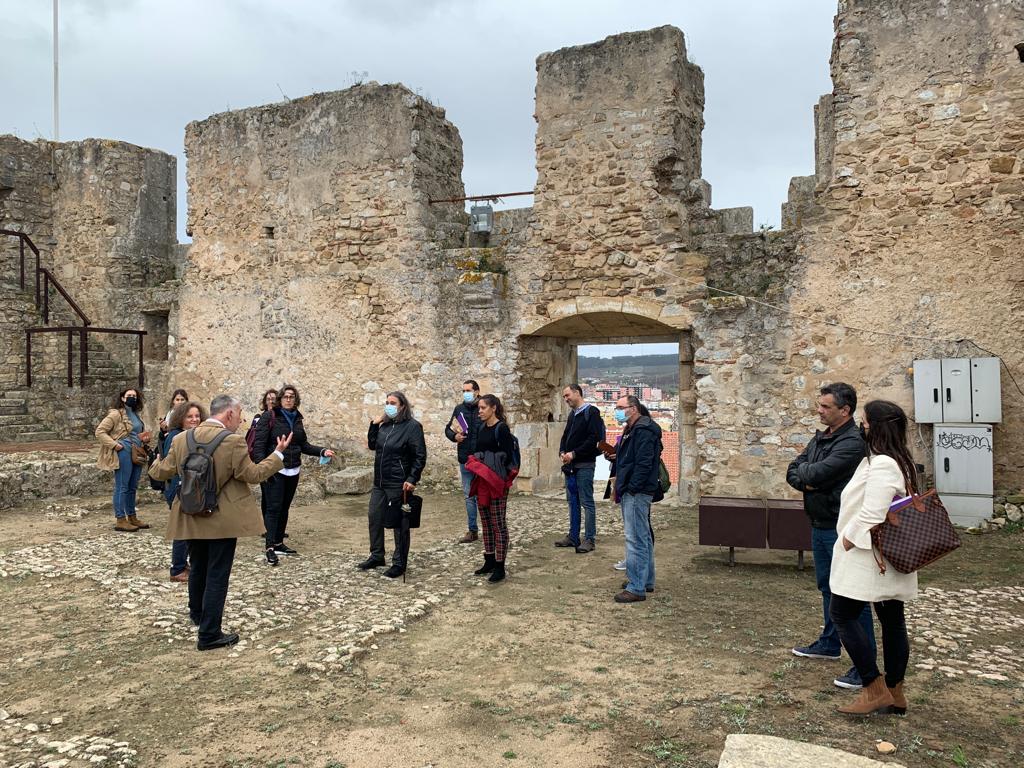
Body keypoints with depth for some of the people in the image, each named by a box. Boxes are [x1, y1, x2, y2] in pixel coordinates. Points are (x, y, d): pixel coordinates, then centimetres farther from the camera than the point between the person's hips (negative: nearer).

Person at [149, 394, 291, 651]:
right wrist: (278, 454, -2)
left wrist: (156, 463, 31)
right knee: (217, 575, 2)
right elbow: (253, 474, -13)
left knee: (198, 568, 25)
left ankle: (197, 613, 45)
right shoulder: (233, 441, -18)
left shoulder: (181, 439, -1)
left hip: (193, 518, 6)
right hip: (222, 519, -6)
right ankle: (209, 634, 6)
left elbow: (161, 472, 8)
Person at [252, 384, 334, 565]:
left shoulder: (297, 419, 9)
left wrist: (322, 451, -1)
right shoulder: (269, 417, -7)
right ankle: (269, 546, -5)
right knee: (274, 507, -8)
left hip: (293, 471, 6)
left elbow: (304, 445, 13)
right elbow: (259, 444, -11)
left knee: (285, 507, 12)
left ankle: (278, 542, 22)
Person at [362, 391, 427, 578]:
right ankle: (377, 556, 31)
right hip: (380, 482, 7)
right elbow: (372, 445, 14)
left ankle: (399, 563, 15)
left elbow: (420, 456, -14)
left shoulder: (412, 426, -11)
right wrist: (374, 424, 3)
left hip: (399, 484, -7)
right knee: (374, 518, 14)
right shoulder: (384, 425, 9)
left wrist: (412, 479, -21)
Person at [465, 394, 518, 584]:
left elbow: (506, 456, -15)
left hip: (497, 481, -8)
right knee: (486, 523, 14)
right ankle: (489, 562, 24)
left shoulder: (502, 428, -11)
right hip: (482, 480, 8)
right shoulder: (482, 427, 12)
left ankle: (499, 567, 2)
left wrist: (486, 464, -16)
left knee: (498, 524, -3)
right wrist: (474, 462, 2)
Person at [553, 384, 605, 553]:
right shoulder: (572, 414, 17)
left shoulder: (591, 412, -9)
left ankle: (589, 539, 2)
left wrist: (574, 454, -18)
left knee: (587, 502, -3)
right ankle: (573, 537, 21)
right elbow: (565, 436, 21)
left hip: (585, 465, -8)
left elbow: (594, 438, -17)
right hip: (570, 465, 8)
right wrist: (562, 452, 1)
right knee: (572, 501, 13)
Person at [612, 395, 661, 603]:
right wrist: (616, 455, 11)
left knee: (636, 539, -9)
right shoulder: (632, 429, 18)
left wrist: (631, 488, -21)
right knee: (643, 537, 18)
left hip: (637, 493, -11)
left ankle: (637, 589, -6)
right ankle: (646, 581, 28)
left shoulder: (643, 430, -16)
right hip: (632, 492, 11)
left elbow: (644, 463, -22)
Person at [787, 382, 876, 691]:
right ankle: (830, 643, 37)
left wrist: (804, 471, -6)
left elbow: (815, 473, -27)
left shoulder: (852, 443, -19)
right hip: (819, 525, 9)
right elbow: (792, 472, 7)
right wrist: (808, 481, -13)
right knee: (827, 587, 21)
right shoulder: (820, 438, 11)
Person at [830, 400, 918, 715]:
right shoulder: (901, 462, 13)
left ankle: (875, 690, 2)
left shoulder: (881, 465, -21)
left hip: (868, 557, -10)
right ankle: (894, 694, 23)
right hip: (891, 557, 10)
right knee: (892, 621, 13)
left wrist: (849, 539, -13)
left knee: (844, 615, -2)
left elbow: (872, 515, -27)